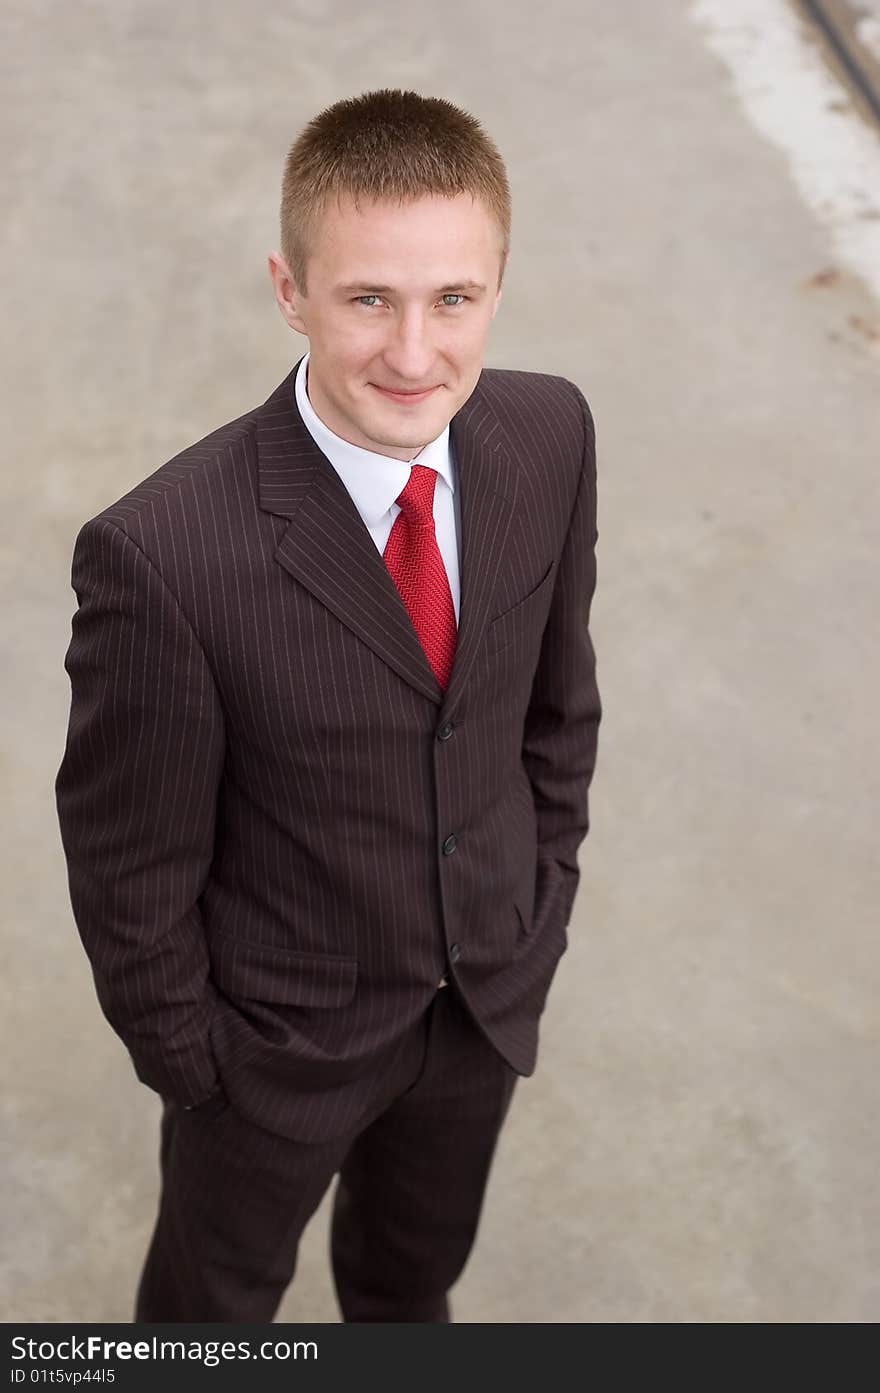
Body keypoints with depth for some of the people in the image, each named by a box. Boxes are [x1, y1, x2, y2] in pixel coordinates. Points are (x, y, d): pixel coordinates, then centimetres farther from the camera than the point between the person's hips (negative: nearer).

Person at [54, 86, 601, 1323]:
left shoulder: (551, 433, -17)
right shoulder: (161, 556, -34)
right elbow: (130, 861, -20)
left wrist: (549, 888, 5)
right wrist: (188, 1059, -8)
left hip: (496, 984, 4)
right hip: (284, 1031, -4)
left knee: (424, 1253, 33)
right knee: (222, 1279, 27)